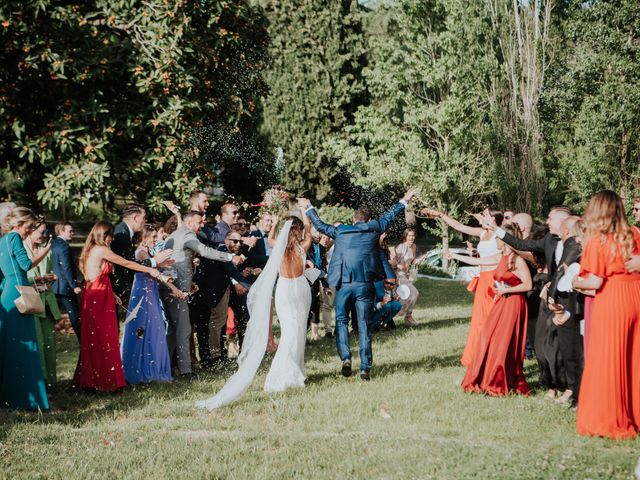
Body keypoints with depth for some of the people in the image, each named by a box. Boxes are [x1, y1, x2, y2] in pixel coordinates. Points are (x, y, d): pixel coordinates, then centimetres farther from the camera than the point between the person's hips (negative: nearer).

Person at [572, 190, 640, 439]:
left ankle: (609, 420, 9)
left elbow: (595, 282, -12)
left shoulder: (597, 241, -9)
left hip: (610, 302, -5)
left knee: (607, 362, 4)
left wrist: (576, 282, 5)